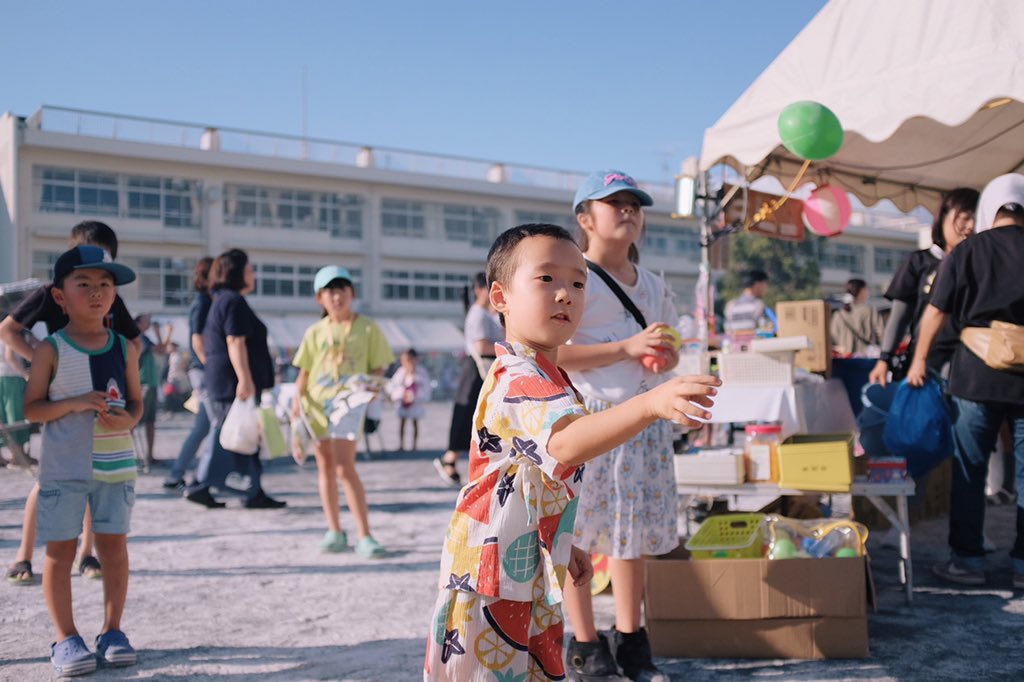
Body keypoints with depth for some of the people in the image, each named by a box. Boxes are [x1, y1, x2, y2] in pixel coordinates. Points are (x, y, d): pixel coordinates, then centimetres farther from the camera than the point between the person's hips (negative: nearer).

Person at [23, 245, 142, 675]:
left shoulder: (125, 348, 4)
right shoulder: (51, 349, -4)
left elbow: (137, 400, 11)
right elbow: (32, 407, -4)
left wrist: (128, 419, -11)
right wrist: (73, 403, -20)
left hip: (116, 463, 3)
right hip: (63, 466, -2)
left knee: (114, 545, 6)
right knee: (60, 549, 2)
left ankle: (112, 630, 18)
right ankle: (66, 638, 12)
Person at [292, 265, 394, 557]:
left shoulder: (368, 328, 2)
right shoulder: (315, 332, 9)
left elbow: (379, 367, 3)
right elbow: (304, 371, 12)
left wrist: (372, 382, -16)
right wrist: (298, 398, 0)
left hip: (349, 401, -4)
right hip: (317, 402, 4)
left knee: (345, 467, -13)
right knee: (325, 467, 11)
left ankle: (364, 536, -9)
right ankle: (334, 531, 22)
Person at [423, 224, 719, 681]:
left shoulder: (538, 378, 13)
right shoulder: (519, 380, -22)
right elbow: (565, 442, -44)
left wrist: (562, 548, 23)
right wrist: (651, 404, -56)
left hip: (530, 582, 10)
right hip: (491, 587, -10)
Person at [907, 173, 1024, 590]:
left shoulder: (966, 251, -1)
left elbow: (936, 311, -1)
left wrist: (920, 358, 9)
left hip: (976, 374, -1)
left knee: (969, 469, 8)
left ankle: (968, 559, 12)